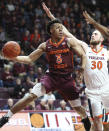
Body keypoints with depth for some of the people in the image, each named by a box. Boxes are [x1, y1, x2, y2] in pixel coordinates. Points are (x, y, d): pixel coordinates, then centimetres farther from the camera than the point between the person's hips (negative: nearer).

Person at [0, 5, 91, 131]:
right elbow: (29, 59, 4)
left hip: (66, 78, 0)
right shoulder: (45, 46, 0)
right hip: (51, 76, 0)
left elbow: (83, 55, -1)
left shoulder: (69, 42, -4)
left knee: (78, 106, 4)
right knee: (31, 96, -17)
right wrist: (13, 57, -11)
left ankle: (86, 119, 38)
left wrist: (82, 67, -22)